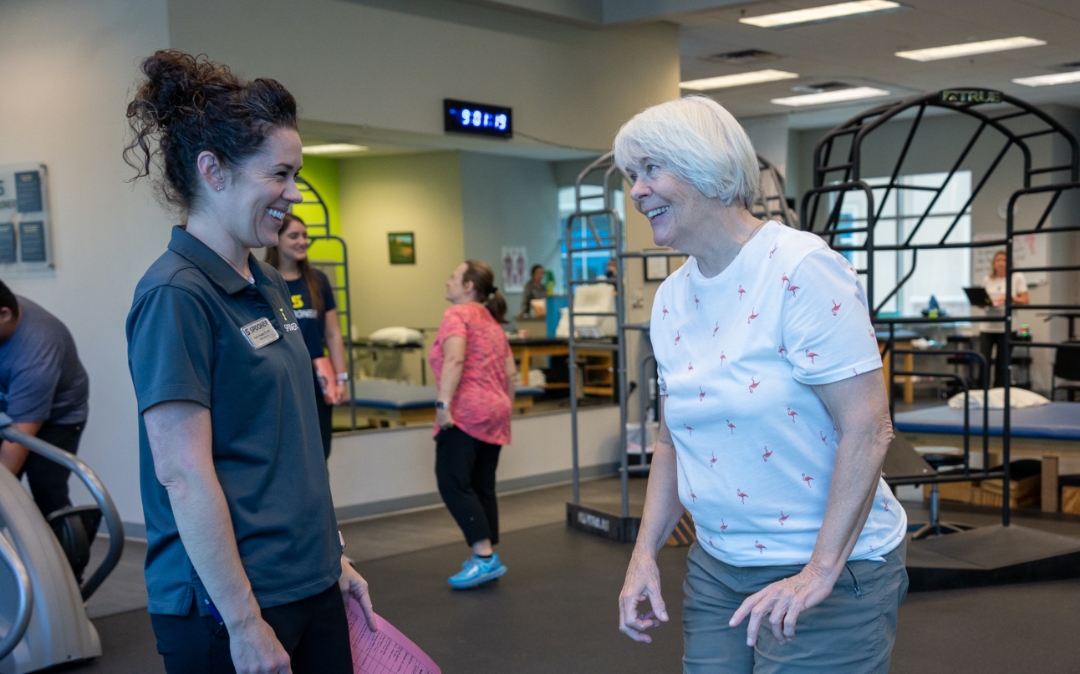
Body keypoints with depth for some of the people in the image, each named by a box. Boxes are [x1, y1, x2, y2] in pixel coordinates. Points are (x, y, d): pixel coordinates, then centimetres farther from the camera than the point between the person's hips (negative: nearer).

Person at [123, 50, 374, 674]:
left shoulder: (269, 287, 10)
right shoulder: (176, 295, -16)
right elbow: (182, 472, -19)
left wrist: (332, 554, 15)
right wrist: (245, 623, -18)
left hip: (311, 586, 8)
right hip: (225, 604, -8)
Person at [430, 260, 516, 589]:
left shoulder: (457, 315, -5)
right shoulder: (492, 321, 20)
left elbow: (454, 359, -22)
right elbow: (510, 371, 19)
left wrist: (443, 403, -25)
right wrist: (505, 406, 24)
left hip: (466, 413, -9)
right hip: (493, 415, 9)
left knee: (453, 483, -9)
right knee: (482, 487, 10)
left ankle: (485, 556, -15)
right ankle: (486, 559, 11)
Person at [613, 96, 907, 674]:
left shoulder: (800, 269, -17)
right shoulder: (671, 299, 6)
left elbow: (867, 431, -20)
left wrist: (820, 572, -22)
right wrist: (645, 553, 3)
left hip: (831, 570, -6)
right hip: (716, 569, 7)